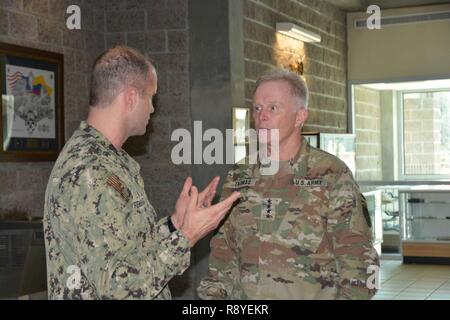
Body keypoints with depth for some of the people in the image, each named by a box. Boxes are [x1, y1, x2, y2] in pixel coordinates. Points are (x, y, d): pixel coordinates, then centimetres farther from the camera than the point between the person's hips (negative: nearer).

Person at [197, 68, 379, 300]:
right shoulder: (239, 178, 5)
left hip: (313, 294, -4)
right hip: (244, 293, 4)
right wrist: (213, 294, 2)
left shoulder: (332, 175, -8)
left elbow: (356, 261, -9)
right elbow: (224, 255, 10)